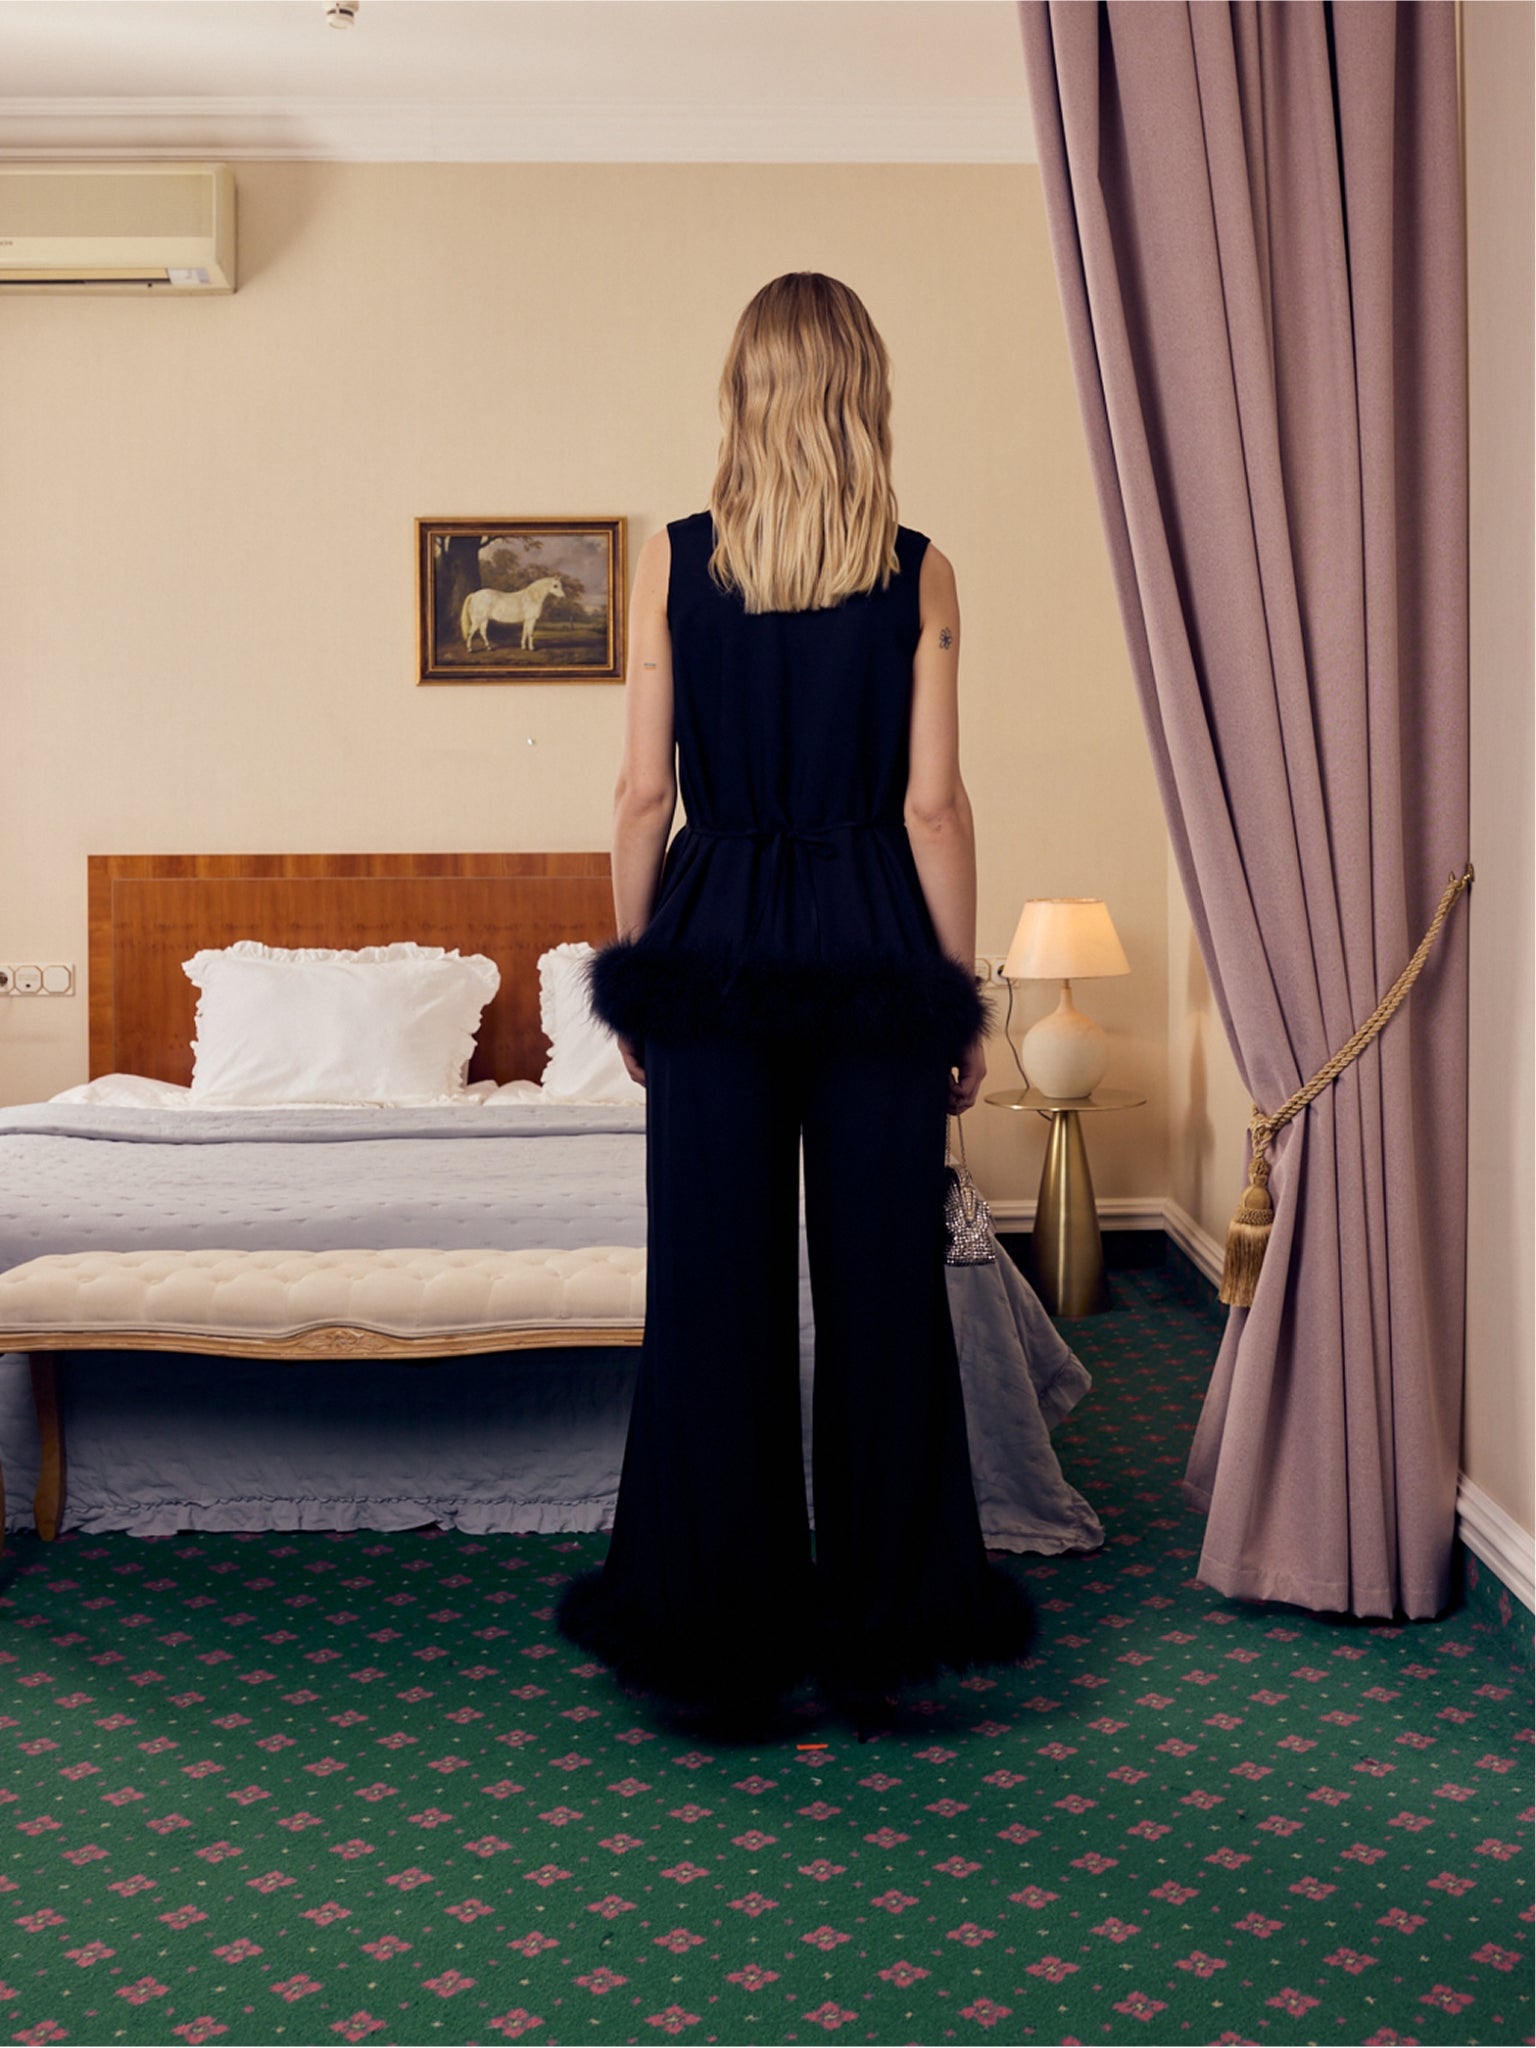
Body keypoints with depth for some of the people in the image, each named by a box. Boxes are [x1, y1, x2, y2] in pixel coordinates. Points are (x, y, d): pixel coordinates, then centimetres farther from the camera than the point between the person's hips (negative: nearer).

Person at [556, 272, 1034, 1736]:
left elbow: (643, 793, -1)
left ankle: (711, 1633, 17)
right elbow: (932, 804, -4)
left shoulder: (673, 561, -1)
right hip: (877, 947, 0)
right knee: (881, 1286, 8)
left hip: (712, 941, 1)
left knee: (715, 1292, 7)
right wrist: (961, 996, 3)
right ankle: (877, 1630, 18)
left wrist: (633, 976, 8)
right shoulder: (915, 573, -2)